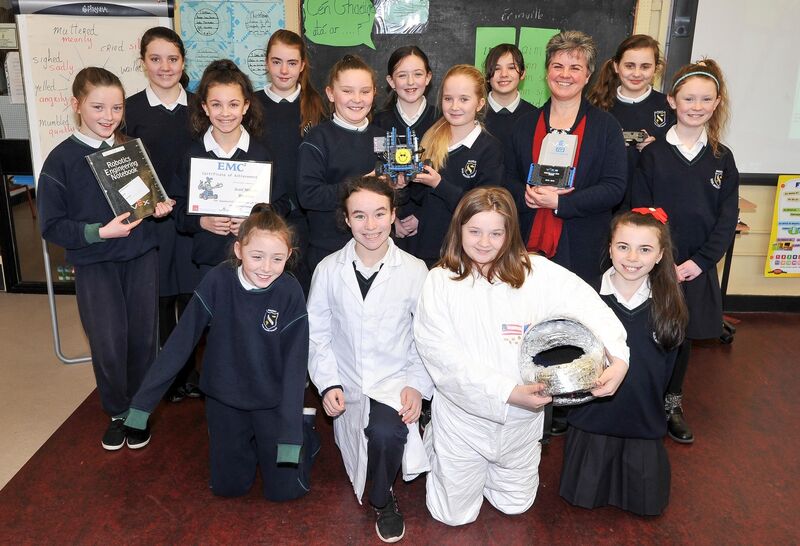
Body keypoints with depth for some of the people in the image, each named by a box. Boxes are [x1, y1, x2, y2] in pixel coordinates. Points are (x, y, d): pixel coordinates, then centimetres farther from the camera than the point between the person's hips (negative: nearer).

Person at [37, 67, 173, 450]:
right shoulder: (61, 160, -6)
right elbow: (51, 226, -7)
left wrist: (160, 207, -6)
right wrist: (99, 232, -20)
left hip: (141, 256, 3)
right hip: (94, 264, -2)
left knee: (143, 336, 6)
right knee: (108, 343, -1)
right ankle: (117, 413, 24)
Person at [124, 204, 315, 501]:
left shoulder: (290, 293, -20)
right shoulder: (218, 281, -18)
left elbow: (294, 364, -18)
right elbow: (181, 341, -13)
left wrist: (290, 436, -24)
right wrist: (143, 401, -13)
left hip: (272, 400, -1)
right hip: (224, 398, 2)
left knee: (285, 489, 2)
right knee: (228, 486, 9)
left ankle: (300, 428, 30)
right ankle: (251, 440, 37)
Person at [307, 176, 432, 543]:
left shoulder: (415, 271, -8)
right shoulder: (328, 270, -5)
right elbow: (318, 334, 2)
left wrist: (418, 385, -11)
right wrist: (328, 383, -7)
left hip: (395, 384, -2)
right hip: (347, 389, 3)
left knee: (385, 433, -31)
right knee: (360, 470, 9)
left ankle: (383, 499, -2)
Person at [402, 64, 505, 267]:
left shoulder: (490, 148, -7)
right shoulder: (431, 139, 6)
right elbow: (419, 197, 12)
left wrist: (439, 184, -20)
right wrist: (409, 177, -9)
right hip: (422, 246, 4)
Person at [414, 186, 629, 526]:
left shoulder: (536, 272, -10)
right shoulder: (440, 281, -13)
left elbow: (589, 305, -18)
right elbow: (440, 354, -18)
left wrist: (619, 357, -35)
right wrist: (507, 392, -24)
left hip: (521, 416, 2)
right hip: (463, 413, -1)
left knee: (515, 505, 21)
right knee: (456, 515, 13)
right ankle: (434, 443, 39)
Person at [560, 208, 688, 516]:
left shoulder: (668, 305, -9)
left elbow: (665, 370, 0)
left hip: (644, 421, 1)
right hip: (592, 417, -1)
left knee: (647, 503, 17)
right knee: (582, 496, 15)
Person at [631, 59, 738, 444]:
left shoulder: (721, 158, 4)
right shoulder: (653, 153, -3)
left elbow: (727, 218, 2)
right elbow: (639, 211, -5)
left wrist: (699, 261, -9)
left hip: (696, 267, 3)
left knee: (683, 335, 14)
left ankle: (672, 403, 33)